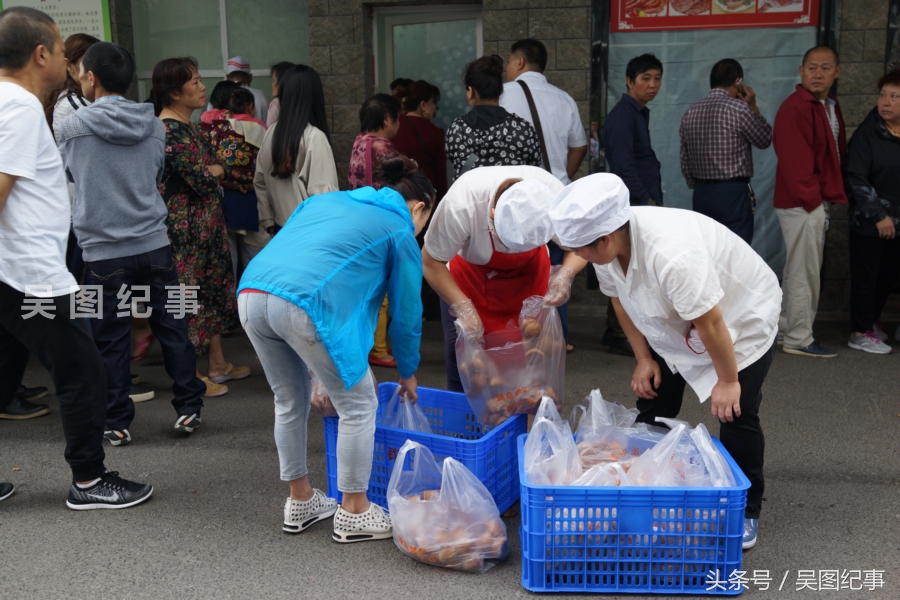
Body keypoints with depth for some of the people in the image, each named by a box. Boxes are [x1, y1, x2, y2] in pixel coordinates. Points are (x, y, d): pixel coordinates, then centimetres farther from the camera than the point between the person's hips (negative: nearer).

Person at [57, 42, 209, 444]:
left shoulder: (72, 127, -8)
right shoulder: (154, 126, 2)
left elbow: (63, 174, 10)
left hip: (103, 251, -3)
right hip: (154, 243, 3)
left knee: (111, 340, 7)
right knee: (171, 328, 12)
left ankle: (117, 422, 16)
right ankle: (189, 408, 18)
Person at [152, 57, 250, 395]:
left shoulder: (185, 126, 13)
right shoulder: (170, 131, -19)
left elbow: (211, 169, 16)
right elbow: (203, 180, -23)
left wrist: (213, 170, -6)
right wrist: (219, 169, -3)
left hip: (206, 224, 10)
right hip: (185, 225, -10)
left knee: (213, 286, 15)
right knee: (189, 292, -1)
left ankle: (218, 363, 26)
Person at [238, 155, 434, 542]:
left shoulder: (328, 199, 32)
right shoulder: (400, 231, 15)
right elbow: (406, 311, 18)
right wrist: (408, 373, 34)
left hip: (251, 294, 7)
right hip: (308, 304, -7)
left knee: (289, 402, 24)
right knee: (358, 405, 12)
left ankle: (301, 502, 38)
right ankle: (354, 514, 22)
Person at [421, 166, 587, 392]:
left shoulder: (555, 196, -33)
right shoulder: (460, 205, -40)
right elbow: (431, 262, -24)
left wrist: (567, 273, -34)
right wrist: (462, 306, -33)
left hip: (529, 273, 2)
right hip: (468, 273, -1)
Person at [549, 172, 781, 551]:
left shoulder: (671, 254, -43)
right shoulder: (605, 245, -19)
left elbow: (710, 323, -33)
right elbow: (620, 299, 0)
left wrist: (727, 380, -20)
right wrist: (643, 359, 1)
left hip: (743, 318, -7)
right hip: (674, 326, 7)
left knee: (735, 414, -10)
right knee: (653, 404, 5)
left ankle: (744, 512, 11)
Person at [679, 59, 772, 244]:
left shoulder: (690, 113, 7)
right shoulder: (739, 108, -11)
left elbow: (685, 162, 11)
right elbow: (764, 140, 3)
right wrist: (753, 107, 12)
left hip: (702, 194, 6)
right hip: (733, 193, -6)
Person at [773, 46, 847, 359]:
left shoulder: (831, 107, 15)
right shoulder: (794, 108, -15)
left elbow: (837, 155, 17)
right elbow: (793, 159, -20)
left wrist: (832, 196, 9)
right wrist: (811, 199, -18)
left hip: (817, 201, 10)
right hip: (802, 203, -10)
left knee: (798, 271, 16)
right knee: (804, 273, -3)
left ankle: (786, 330, 27)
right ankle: (799, 339, 7)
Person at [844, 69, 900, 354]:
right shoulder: (867, 134, -10)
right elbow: (857, 179, -14)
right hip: (869, 223, -5)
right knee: (866, 277, 3)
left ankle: (872, 319, 34)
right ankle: (861, 333, 14)